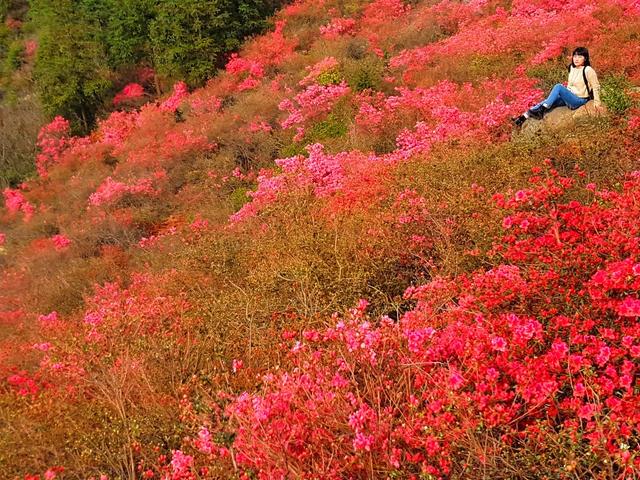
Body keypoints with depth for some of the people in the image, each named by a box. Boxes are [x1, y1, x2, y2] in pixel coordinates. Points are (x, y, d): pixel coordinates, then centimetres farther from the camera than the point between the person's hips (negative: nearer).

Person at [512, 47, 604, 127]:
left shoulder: (588, 70, -14)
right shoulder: (572, 68, 8)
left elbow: (595, 86, -9)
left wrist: (597, 102, -9)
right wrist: (565, 95, 14)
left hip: (579, 100, -7)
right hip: (569, 97, 7)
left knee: (558, 87, -28)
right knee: (547, 101, -14)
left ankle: (541, 111, -32)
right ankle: (523, 117, -22)